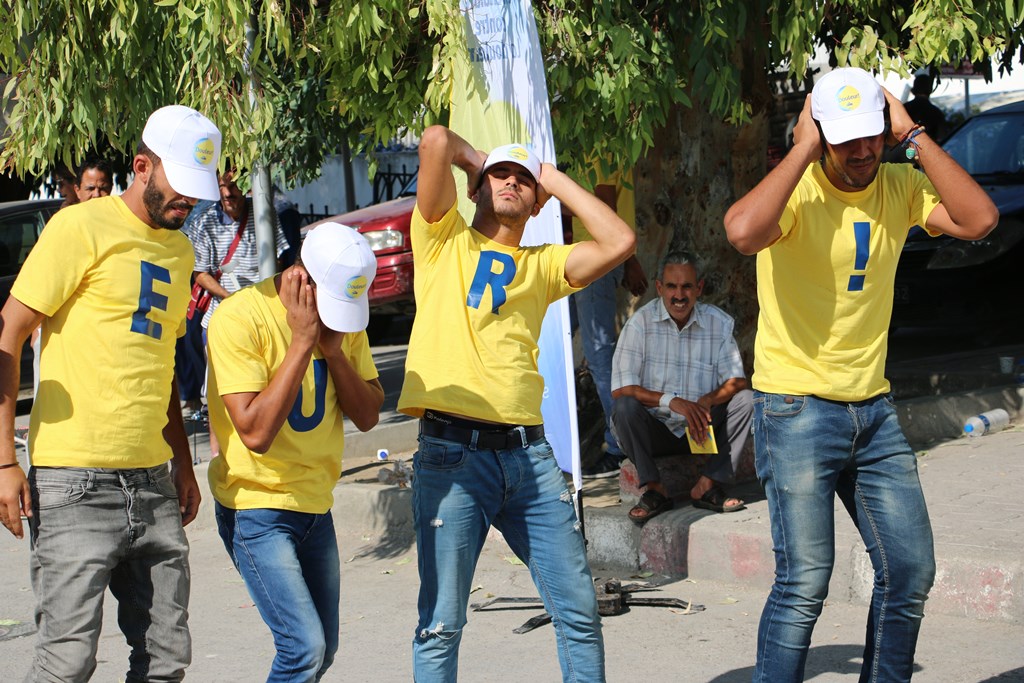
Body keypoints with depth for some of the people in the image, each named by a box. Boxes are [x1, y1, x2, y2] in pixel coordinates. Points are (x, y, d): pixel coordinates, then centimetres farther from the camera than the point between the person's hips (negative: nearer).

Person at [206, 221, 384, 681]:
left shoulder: (346, 315, 1)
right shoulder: (240, 317, -19)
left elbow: (368, 416, 1)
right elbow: (255, 432, -25)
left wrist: (333, 348, -14)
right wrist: (302, 342, -25)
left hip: (315, 504, 7)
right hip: (256, 508, -7)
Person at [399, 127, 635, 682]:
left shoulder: (541, 265, 19)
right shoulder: (445, 240, 9)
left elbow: (619, 242, 4)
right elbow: (436, 140, -3)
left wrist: (556, 181, 13)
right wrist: (473, 158, 18)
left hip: (529, 454, 4)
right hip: (452, 453, -4)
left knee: (579, 611, 5)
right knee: (441, 625, -3)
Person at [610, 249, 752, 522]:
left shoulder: (719, 323, -1)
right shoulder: (640, 323, -11)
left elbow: (737, 381, -2)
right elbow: (620, 389, -18)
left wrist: (708, 400, -25)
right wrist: (672, 401, -31)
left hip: (701, 428, 2)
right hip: (655, 430, -2)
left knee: (745, 400, -19)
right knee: (625, 406, -30)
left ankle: (708, 485, -17)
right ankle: (654, 489, -16)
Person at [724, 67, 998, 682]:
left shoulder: (900, 188, 3)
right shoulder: (796, 192, -12)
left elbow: (979, 219, -13)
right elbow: (743, 231, -35)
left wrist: (914, 135, -12)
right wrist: (803, 149, -23)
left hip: (874, 409, 6)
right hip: (796, 407, -6)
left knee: (911, 572, 8)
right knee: (805, 584, -10)